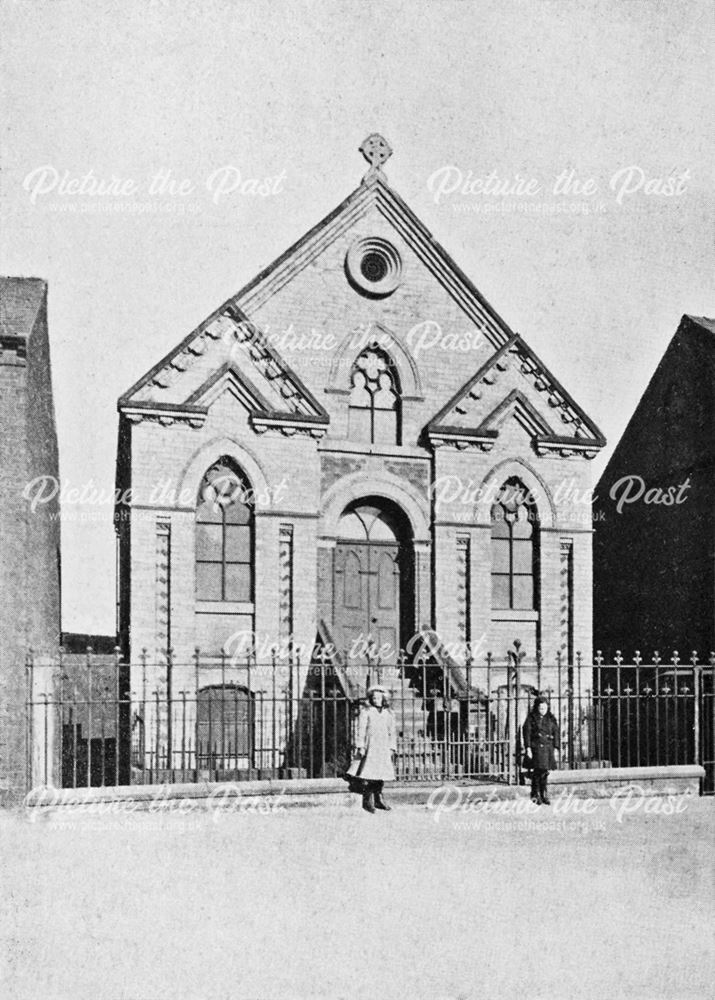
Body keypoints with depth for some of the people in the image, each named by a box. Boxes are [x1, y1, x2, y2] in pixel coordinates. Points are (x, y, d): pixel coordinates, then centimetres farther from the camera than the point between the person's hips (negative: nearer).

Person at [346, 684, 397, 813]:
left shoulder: (389, 713, 13)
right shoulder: (366, 712, 2)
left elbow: (392, 732, 15)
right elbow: (361, 730, -1)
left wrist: (392, 748, 10)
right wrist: (360, 747, -8)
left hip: (384, 748, 4)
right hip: (370, 746, -4)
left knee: (381, 774, 3)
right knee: (368, 774, -9)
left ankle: (378, 799, 15)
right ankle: (367, 801, -3)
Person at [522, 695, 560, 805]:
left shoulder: (551, 719, 11)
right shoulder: (531, 718, 1)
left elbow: (556, 733, 13)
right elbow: (527, 733, -2)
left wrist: (556, 748, 7)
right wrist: (528, 748, -8)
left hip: (548, 747, 3)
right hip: (536, 747, -3)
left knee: (545, 771, 2)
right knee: (538, 771, -7)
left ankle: (544, 795, 12)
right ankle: (535, 795, 4)